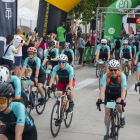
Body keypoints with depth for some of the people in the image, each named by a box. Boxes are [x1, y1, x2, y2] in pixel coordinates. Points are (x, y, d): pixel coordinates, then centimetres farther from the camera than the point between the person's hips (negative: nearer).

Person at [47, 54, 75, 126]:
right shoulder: (56, 68, -25)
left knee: (69, 91, -37)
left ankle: (71, 103, -8)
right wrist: (49, 86, -46)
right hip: (61, 82, 3)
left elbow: (71, 79, -39)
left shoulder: (70, 68, -31)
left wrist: (69, 88, -55)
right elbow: (52, 77, -31)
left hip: (70, 81, -3)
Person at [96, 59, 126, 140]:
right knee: (107, 112, -6)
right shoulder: (106, 76, -25)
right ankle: (107, 133, 8)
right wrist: (100, 99, -48)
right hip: (109, 94, 2)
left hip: (119, 94, -1)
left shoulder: (122, 76, -28)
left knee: (119, 104, -32)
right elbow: (102, 88, -34)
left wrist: (122, 100, -51)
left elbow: (123, 88, -37)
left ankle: (122, 117, 3)